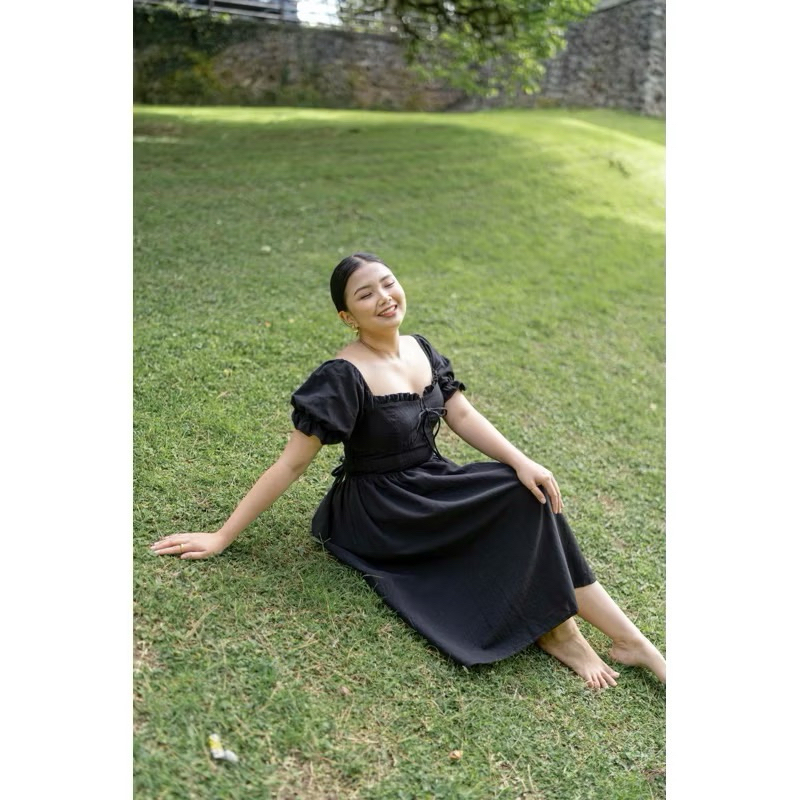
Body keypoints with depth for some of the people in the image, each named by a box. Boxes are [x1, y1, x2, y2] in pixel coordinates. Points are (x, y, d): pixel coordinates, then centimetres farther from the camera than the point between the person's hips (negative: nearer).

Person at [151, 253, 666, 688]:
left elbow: (463, 416, 0)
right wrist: (222, 537, -20)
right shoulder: (343, 378, -20)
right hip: (380, 516, -7)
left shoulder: (421, 350, 2)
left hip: (431, 488, 7)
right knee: (520, 500, -18)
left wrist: (522, 461, -16)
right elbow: (292, 463, -19)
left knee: (530, 491, -15)